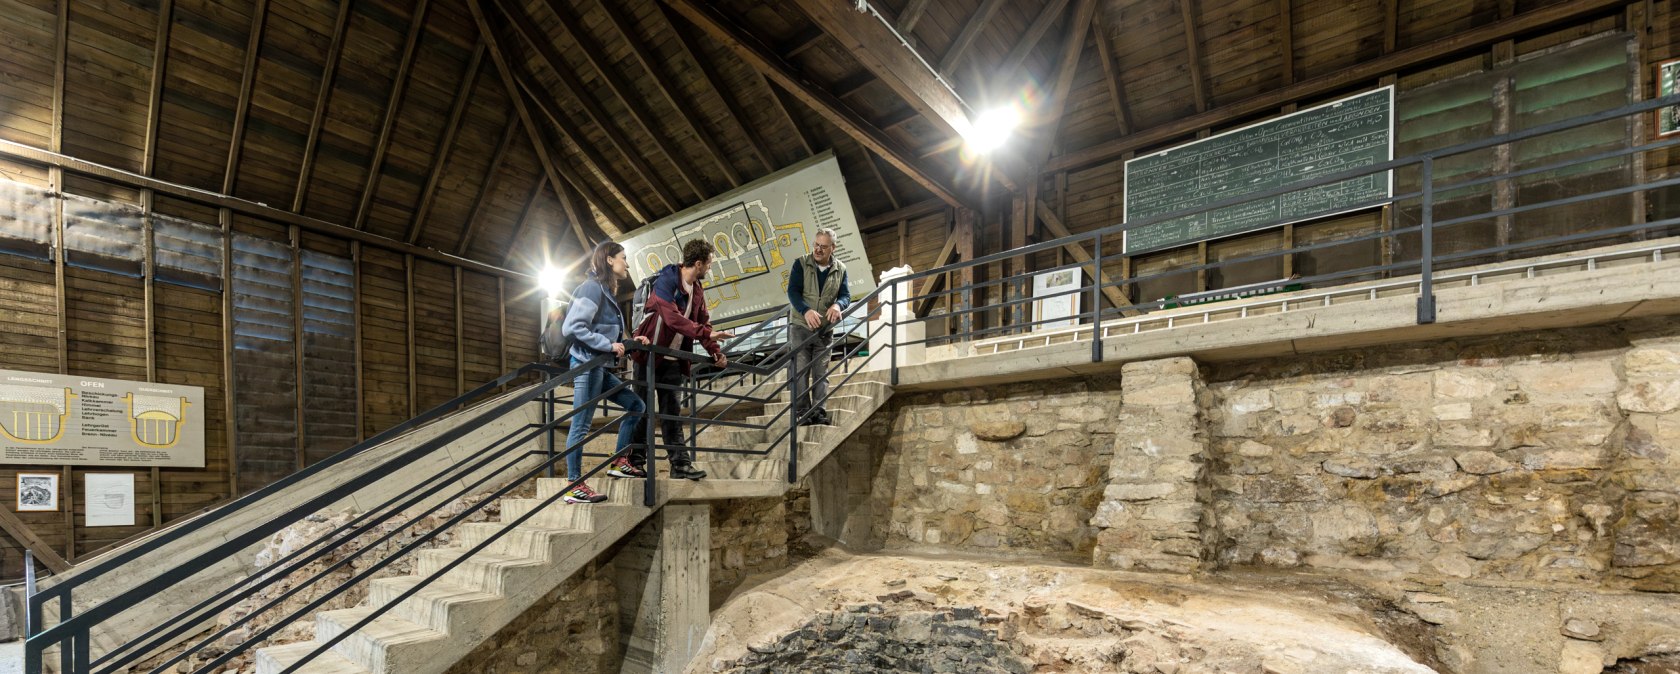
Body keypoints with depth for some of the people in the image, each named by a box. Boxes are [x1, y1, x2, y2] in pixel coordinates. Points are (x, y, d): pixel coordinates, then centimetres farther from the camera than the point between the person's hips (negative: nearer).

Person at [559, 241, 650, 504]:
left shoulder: (606, 292, 18)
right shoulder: (593, 287, -10)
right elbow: (573, 326, -19)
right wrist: (608, 345, -19)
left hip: (601, 368, 10)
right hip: (587, 364, -10)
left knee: (635, 405, 12)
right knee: (581, 425, -5)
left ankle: (619, 463, 17)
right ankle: (574, 487, 1)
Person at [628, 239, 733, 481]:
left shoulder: (697, 288, 8)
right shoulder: (666, 281, -16)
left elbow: (704, 323, 9)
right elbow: (672, 318, -29)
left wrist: (716, 353, -3)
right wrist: (706, 333, -33)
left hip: (673, 359, 7)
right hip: (651, 354, -7)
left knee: (672, 411, 6)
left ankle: (681, 463, 6)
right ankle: (635, 462, 13)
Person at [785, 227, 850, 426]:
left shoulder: (840, 269, 6)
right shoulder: (801, 264, -2)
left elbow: (846, 295, 1)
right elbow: (793, 291, -11)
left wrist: (837, 305, -24)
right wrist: (806, 311, -29)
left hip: (825, 330, 2)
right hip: (800, 327, -2)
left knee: (821, 373, 3)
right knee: (800, 371, -3)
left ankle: (819, 412, 6)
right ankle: (803, 412, 2)